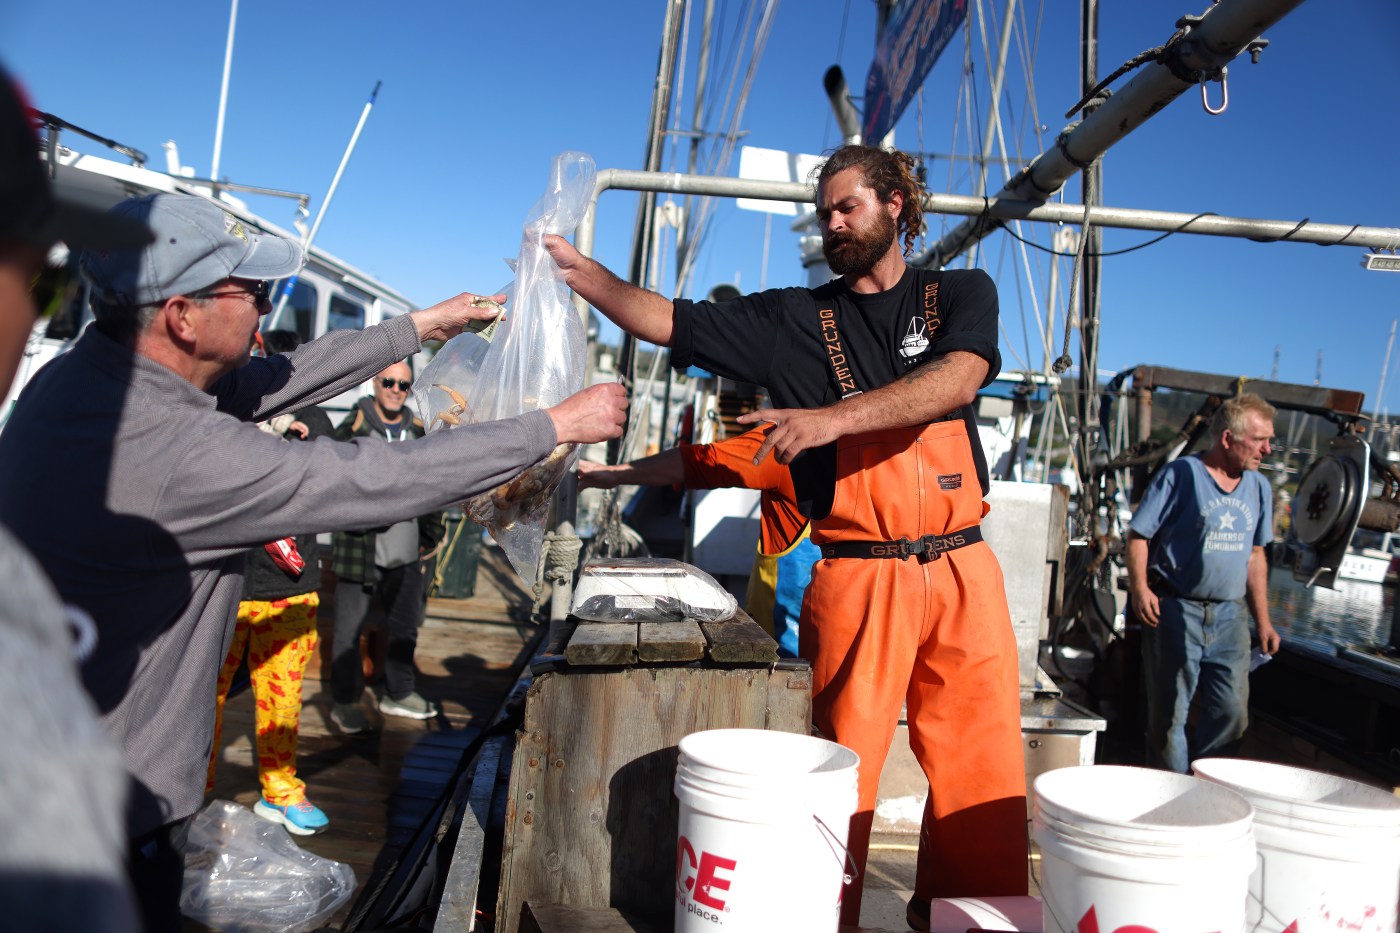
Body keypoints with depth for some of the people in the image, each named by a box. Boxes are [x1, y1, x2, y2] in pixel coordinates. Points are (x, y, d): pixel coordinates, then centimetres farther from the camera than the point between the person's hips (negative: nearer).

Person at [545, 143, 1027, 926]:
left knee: (982, 774, 3)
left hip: (963, 571, 1)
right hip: (855, 577, 0)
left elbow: (957, 380, -11)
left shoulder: (962, 295, 10)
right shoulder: (794, 319, 10)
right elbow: (669, 321, 5)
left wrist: (834, 417, -23)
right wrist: (580, 269, -10)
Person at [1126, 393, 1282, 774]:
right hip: (1175, 611, -5)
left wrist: (1263, 620, 16)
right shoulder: (1181, 473, -8)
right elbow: (1138, 534, -8)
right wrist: (1139, 586, -22)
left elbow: (1255, 557, 18)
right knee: (1169, 715, 2)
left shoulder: (1258, 487, 11)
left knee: (1232, 714, 4)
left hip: (1228, 616, 5)